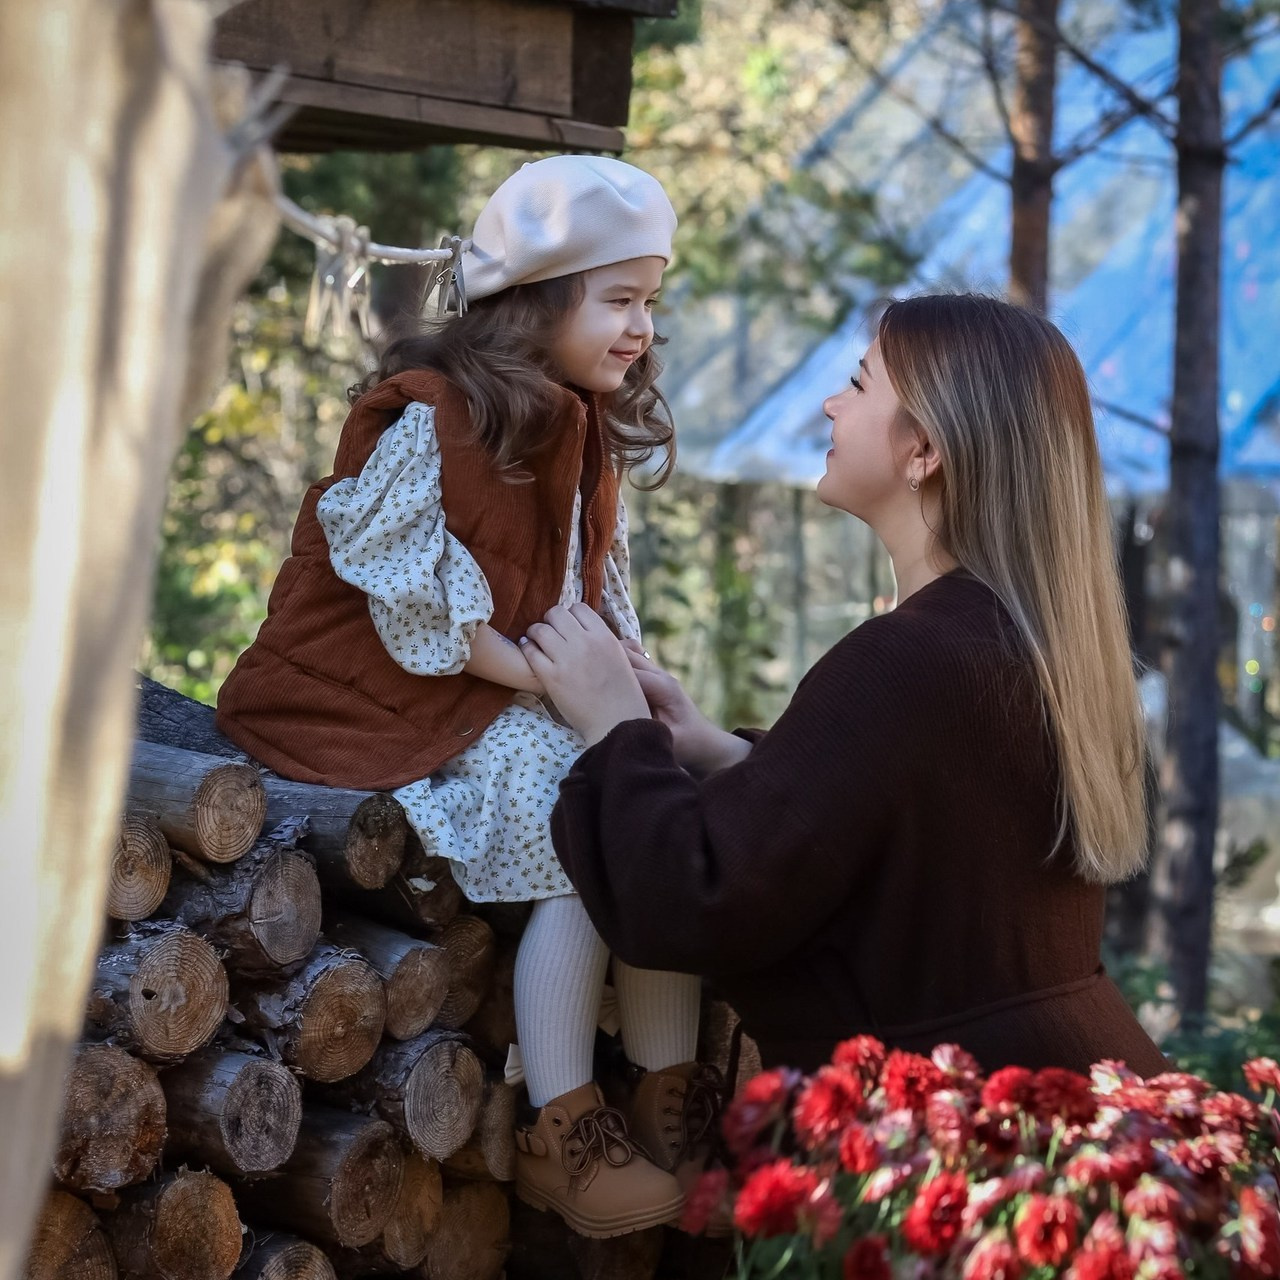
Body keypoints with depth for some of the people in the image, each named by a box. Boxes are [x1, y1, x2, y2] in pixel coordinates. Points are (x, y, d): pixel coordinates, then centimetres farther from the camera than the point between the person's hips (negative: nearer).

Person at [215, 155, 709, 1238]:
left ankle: (669, 1111, -9)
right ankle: (560, 1139, -22)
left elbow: (598, 582, 18)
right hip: (410, 697, -8)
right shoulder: (428, 416, -12)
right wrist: (533, 672, -19)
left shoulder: (588, 433, 14)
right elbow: (405, 591, -18)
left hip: (544, 687, 8)